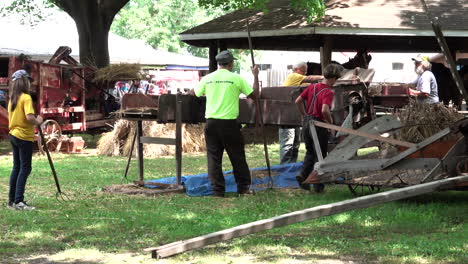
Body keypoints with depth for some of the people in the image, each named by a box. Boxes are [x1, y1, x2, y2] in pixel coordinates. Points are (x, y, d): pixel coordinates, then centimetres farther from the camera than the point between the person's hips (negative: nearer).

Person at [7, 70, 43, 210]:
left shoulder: (12, 98, 12)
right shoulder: (26, 98, -14)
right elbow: (29, 117, -26)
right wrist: (38, 121, -8)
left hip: (13, 135, 8)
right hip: (24, 137, -8)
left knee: (16, 167, 14)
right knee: (25, 168, -6)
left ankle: (12, 200, 16)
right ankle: (19, 201, -10)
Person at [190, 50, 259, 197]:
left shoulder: (208, 78, 5)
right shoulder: (236, 78, -4)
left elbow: (193, 93, 19)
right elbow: (254, 94, 2)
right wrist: (255, 76, 14)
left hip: (211, 122, 2)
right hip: (229, 123, -2)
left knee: (214, 157, 6)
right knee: (237, 157, 9)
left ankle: (218, 190, 4)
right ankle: (244, 188, 16)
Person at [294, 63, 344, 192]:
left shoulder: (312, 87, 3)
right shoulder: (328, 92, -18)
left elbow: (298, 101, 8)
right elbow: (325, 110, -32)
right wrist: (330, 121, -14)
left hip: (307, 122, 6)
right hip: (318, 125, -6)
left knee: (310, 152, 23)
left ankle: (303, 174, 5)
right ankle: (318, 185, 10)